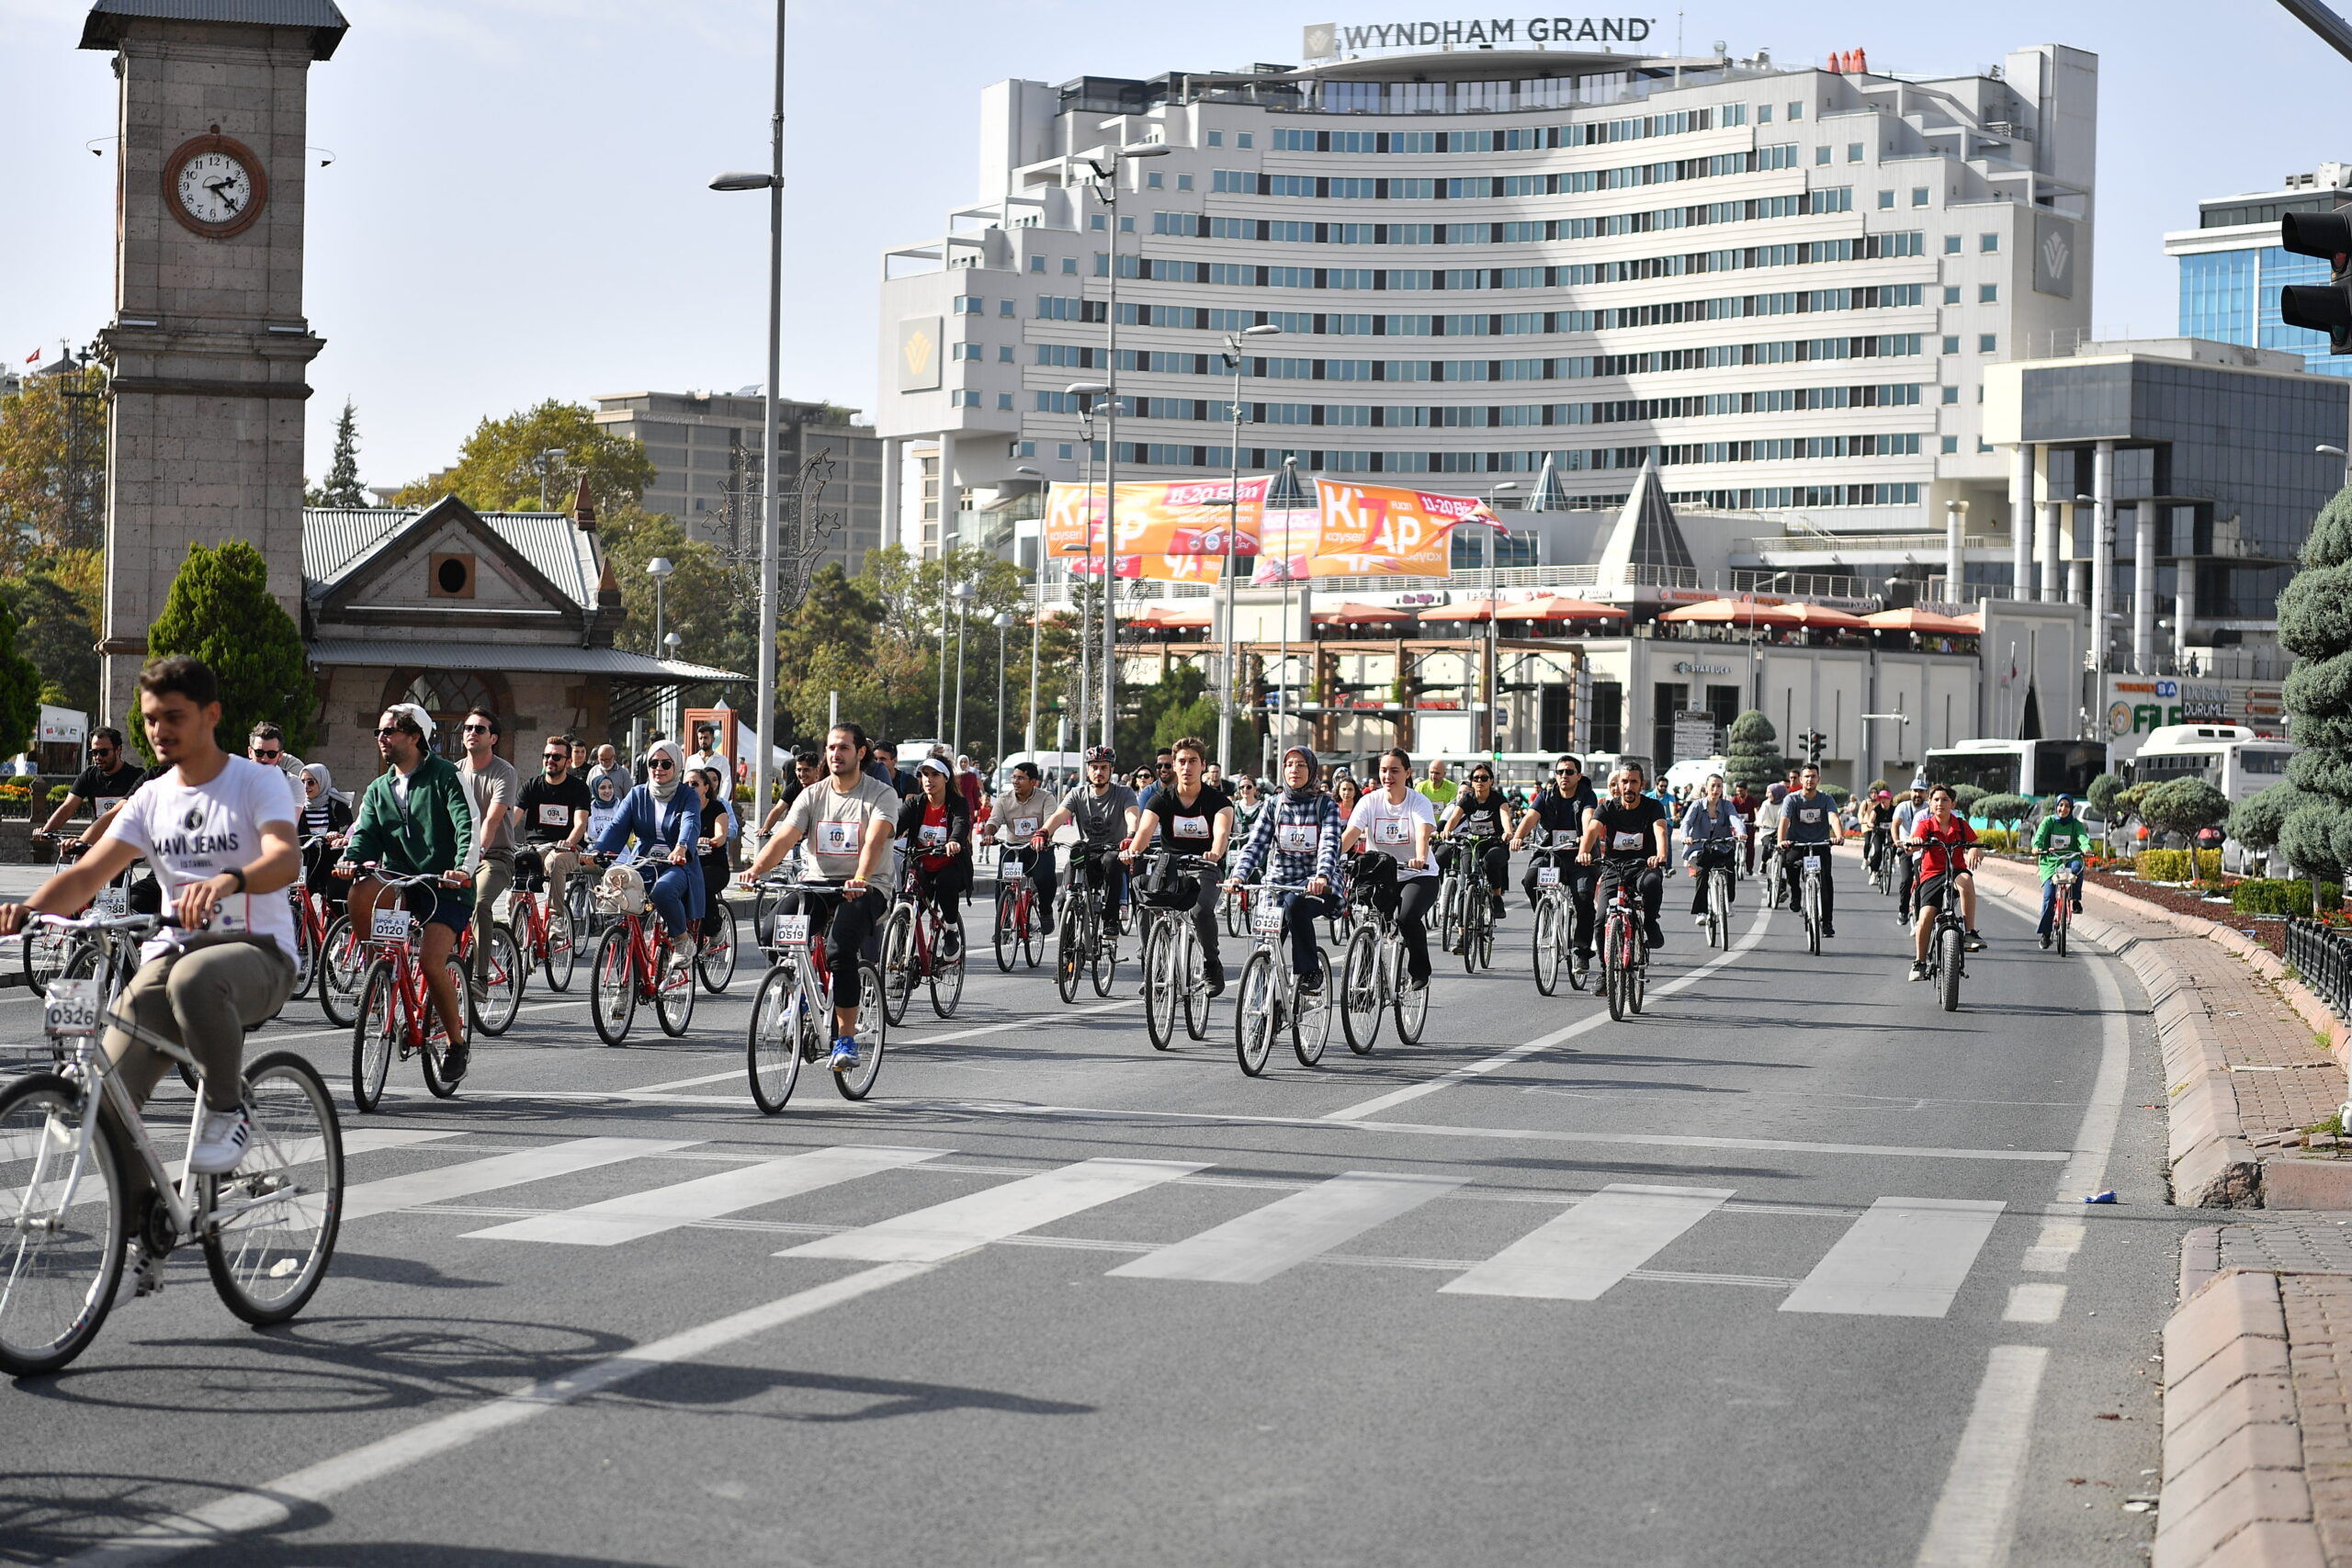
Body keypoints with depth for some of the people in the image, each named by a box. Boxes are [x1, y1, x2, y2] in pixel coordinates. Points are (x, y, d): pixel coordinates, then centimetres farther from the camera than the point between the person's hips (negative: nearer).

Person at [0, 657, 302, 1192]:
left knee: (194, 978, -41)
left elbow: (286, 858, -23)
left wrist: (228, 880, -45)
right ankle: (142, 1223, 4)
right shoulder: (152, 798, 11)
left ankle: (228, 1112, -19)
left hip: (258, 953, -5)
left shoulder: (258, 782, -3)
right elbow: (87, 874, 2)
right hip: (172, 954, 5)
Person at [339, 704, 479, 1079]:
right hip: (400, 878, 5)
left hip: (445, 884, -5)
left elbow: (469, 829, -13)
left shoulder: (445, 775, -2)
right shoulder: (379, 789, 16)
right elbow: (365, 833, 5)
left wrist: (463, 868, -31)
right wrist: (350, 860, -19)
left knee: (432, 961, -22)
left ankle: (458, 1038, 0)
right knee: (361, 895, -30)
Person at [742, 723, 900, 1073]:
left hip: (869, 888, -4)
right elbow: (785, 837, -5)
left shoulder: (881, 794, -4)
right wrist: (757, 868, -24)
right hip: (820, 886, 4)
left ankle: (846, 1039, -20)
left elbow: (876, 839, -22)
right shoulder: (812, 795, 8)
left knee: (840, 949, -30)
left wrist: (860, 878, -40)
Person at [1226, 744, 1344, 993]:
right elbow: (1255, 844, -1)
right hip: (1278, 881, 3)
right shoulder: (1274, 805, 9)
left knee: (1294, 904, -36)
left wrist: (1322, 876, -36)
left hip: (1317, 885, -3)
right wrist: (1239, 875, -21)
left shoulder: (1325, 805, 0)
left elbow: (1330, 845, -16)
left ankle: (1309, 970, -23)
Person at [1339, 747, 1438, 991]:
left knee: (1407, 917, -28)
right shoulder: (1370, 801, -2)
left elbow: (1423, 833, -27)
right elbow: (1350, 833, -14)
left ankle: (1420, 973, -6)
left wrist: (1420, 859, -48)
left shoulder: (1419, 802, -8)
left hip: (1418, 877, -3)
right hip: (1380, 877, 3)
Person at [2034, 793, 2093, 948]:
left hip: (2070, 859, 0)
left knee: (2077, 866, -37)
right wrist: (2037, 847, -34)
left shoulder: (2076, 824, 7)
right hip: (2050, 862, 0)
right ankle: (2045, 933, -6)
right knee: (2049, 895, -15)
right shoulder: (2048, 821, 6)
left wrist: (2087, 847, -34)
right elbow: (2040, 835, -12)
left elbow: (2083, 836, -11)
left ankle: (2075, 900, -18)